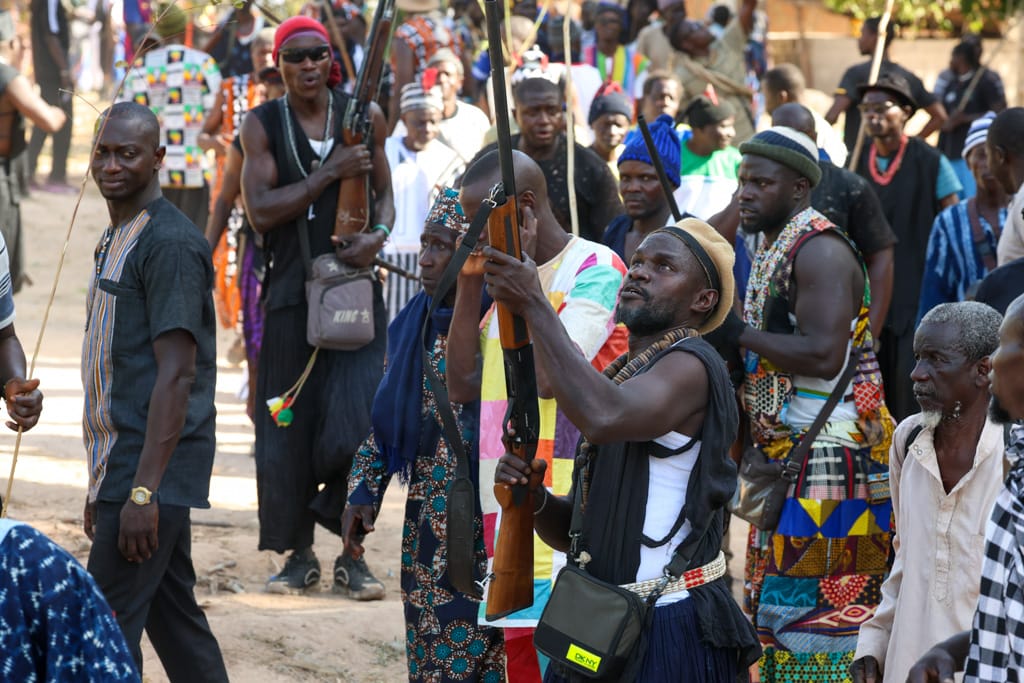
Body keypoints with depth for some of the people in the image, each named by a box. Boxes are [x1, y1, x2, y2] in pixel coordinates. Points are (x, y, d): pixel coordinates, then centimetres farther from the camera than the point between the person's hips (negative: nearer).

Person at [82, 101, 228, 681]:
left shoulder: (169, 243, -13)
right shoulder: (116, 240, 18)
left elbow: (176, 373, -19)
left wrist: (143, 490, -23)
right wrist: (103, 486, 20)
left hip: (152, 469, -10)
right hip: (125, 469, 10)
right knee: (174, 618, 13)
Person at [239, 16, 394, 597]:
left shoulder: (363, 115, 5)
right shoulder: (263, 124, 1)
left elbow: (384, 192, 13)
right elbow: (261, 210, -9)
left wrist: (380, 234, -8)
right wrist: (331, 174, -15)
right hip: (291, 292, 0)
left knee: (357, 422, -11)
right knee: (289, 426, 4)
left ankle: (352, 554, 2)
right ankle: (300, 554, 17)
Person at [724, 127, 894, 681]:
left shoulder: (820, 250, -15)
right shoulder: (772, 250, 16)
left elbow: (823, 355, -27)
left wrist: (739, 333, -19)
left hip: (828, 455, -10)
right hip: (786, 452, 10)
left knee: (817, 605, -10)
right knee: (776, 600, 14)